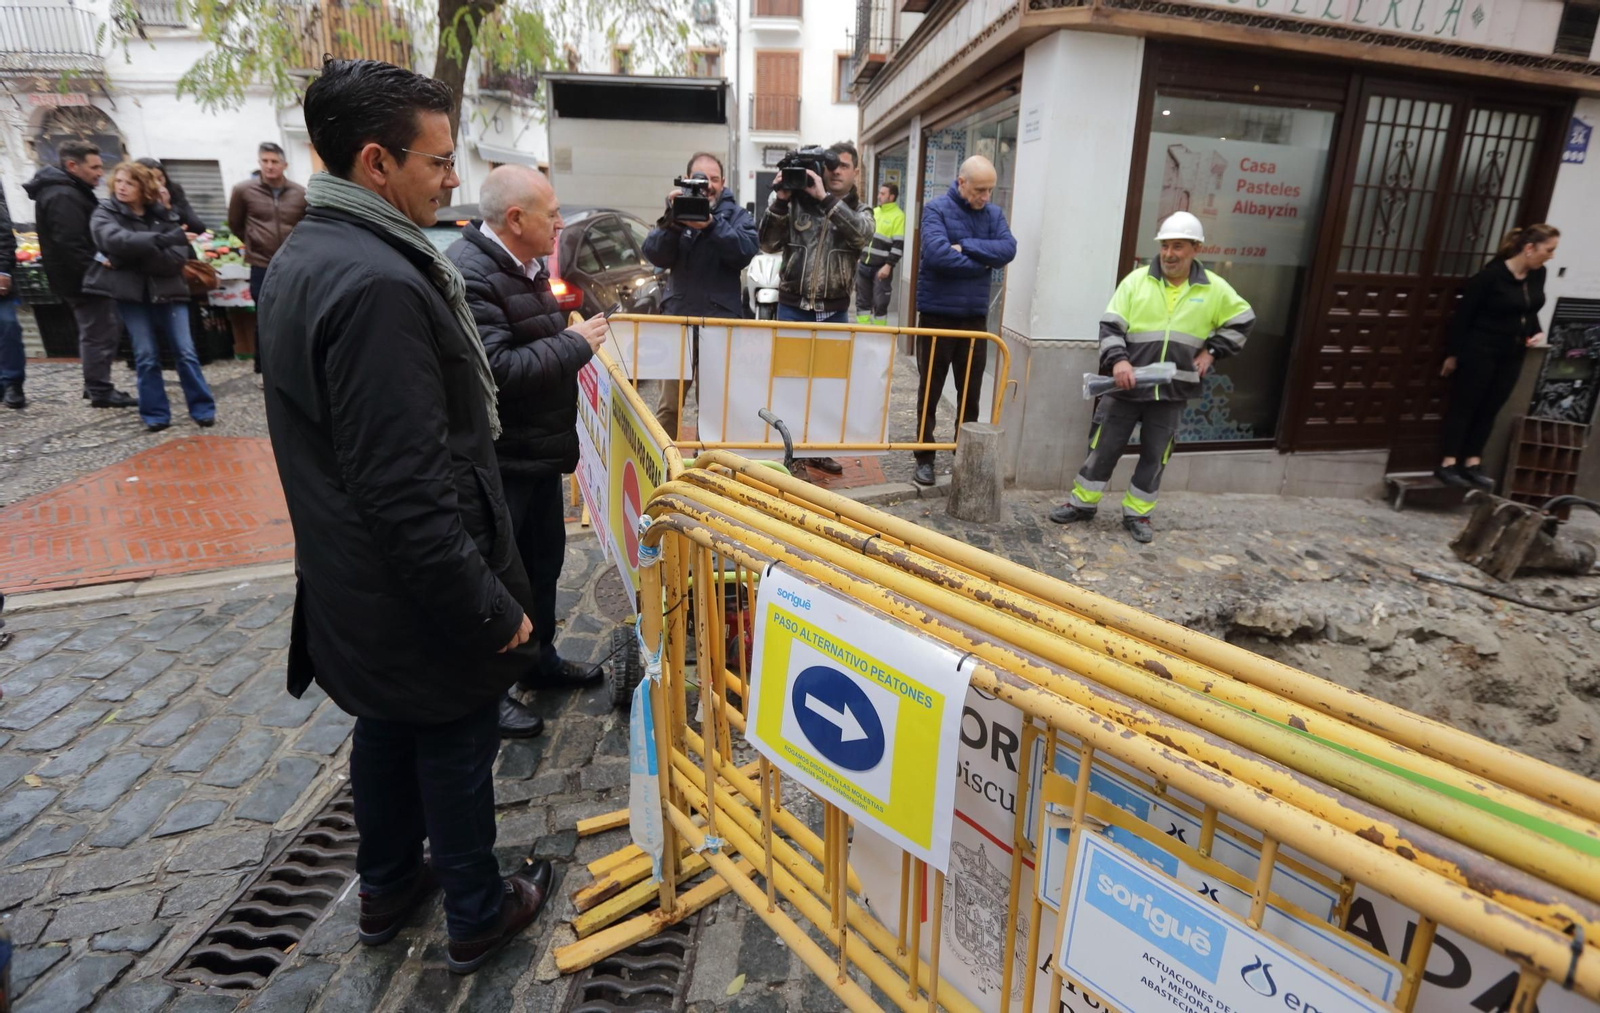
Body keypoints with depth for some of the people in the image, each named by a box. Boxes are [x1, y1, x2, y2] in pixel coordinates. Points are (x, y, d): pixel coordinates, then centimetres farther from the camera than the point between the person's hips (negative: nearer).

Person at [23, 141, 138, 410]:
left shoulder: (71, 192, 16)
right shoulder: (63, 197, -19)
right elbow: (70, 247, -26)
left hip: (83, 278, 11)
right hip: (84, 280, -11)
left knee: (103, 330, 17)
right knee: (98, 334, -5)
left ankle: (96, 385, 24)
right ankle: (100, 391, 2)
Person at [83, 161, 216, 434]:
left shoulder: (163, 215, 4)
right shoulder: (105, 213, 2)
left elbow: (177, 258, -9)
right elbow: (115, 240, -20)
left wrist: (130, 259, -16)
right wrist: (161, 240, -25)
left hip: (166, 291, 1)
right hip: (131, 292, -1)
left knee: (185, 352, -1)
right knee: (146, 357, 0)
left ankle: (203, 409, 8)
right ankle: (155, 414, 9)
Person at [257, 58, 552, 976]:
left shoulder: (303, 257, 5)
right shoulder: (379, 284, -28)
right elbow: (411, 495, -30)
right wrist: (494, 610, -21)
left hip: (354, 588, 9)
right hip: (421, 598, -9)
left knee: (387, 729, 25)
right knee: (457, 753, 11)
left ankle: (388, 887, 47)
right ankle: (477, 916, 35)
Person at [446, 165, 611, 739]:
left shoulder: (526, 265, 11)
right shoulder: (468, 273, -22)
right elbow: (496, 369, -31)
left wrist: (574, 331, 9)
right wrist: (574, 344, -22)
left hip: (541, 451, 10)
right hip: (499, 463, -10)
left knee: (544, 562, 21)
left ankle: (541, 661, 40)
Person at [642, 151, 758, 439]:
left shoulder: (737, 215, 4)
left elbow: (746, 251, -16)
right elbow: (655, 256, -6)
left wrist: (711, 225, -27)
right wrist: (673, 221, -22)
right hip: (679, 318, 1)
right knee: (669, 402, 5)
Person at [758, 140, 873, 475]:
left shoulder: (859, 212, 7)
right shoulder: (797, 201, 3)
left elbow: (862, 234, -17)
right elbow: (768, 244, -3)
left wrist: (825, 198, -23)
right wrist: (779, 201, -13)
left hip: (835, 312, 2)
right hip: (793, 307, -2)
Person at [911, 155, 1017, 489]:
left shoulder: (994, 213, 6)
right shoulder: (936, 209, -7)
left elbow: (1008, 249, -9)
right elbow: (937, 254, -22)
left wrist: (965, 246, -18)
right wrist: (983, 263, -12)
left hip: (975, 316, 4)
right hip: (937, 315, -4)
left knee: (970, 394, 10)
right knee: (930, 392, 5)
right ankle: (924, 458, 15)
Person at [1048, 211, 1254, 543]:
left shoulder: (1214, 289, 2)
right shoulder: (1137, 280, -2)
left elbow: (1242, 320, 15)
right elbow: (1111, 326, -6)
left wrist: (1212, 351, 3)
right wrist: (1117, 360, -21)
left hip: (1172, 391, 1)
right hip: (1127, 385, -1)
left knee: (1155, 456, 8)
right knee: (1104, 446, 4)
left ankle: (1137, 513, 22)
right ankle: (1082, 503, 19)